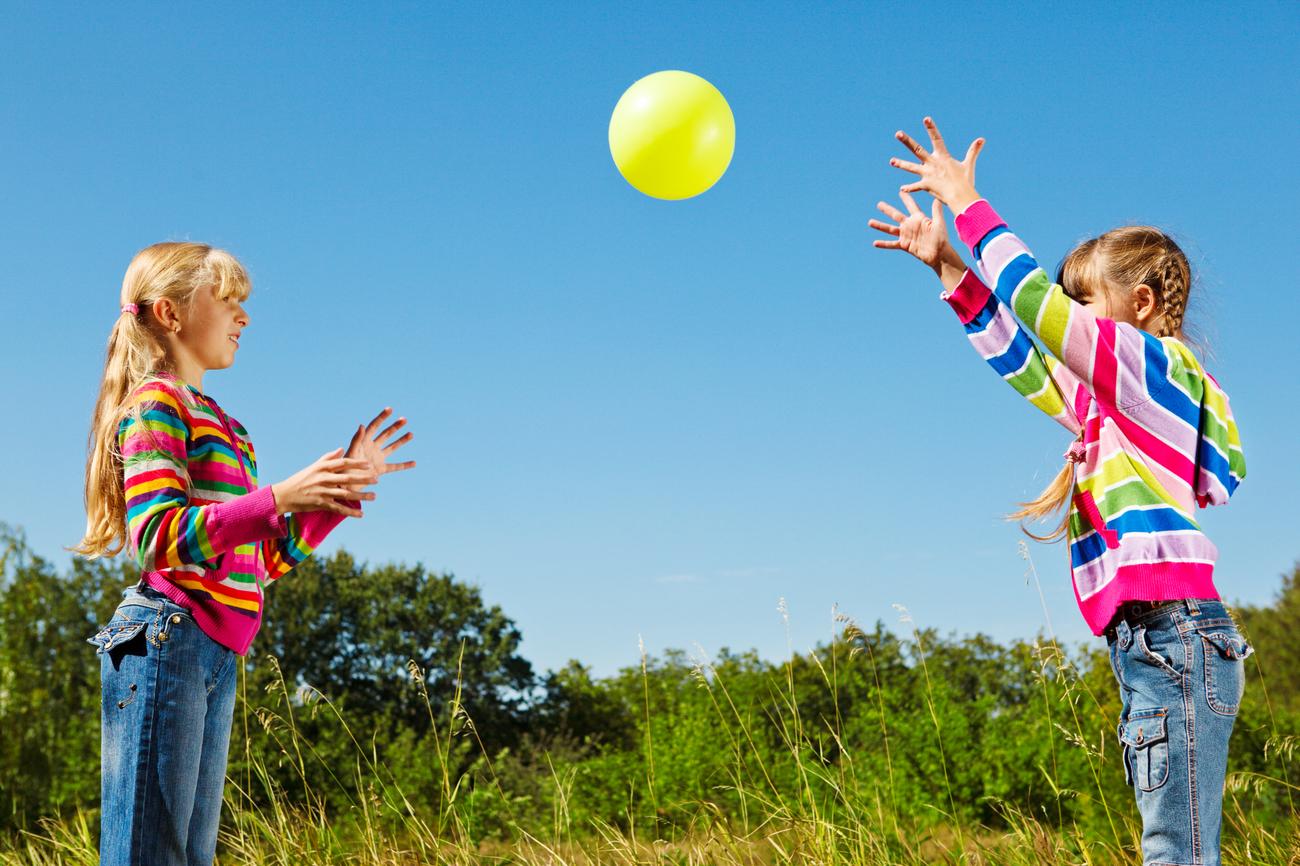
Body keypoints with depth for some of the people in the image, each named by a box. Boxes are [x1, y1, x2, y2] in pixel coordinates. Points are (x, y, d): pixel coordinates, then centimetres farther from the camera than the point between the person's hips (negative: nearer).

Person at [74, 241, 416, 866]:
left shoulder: (219, 425, 23)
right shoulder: (156, 402, -3)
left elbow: (269, 559, 24)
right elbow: (158, 537, -16)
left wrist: (347, 483, 18)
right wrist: (277, 497, -24)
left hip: (217, 655, 9)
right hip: (165, 637, -9)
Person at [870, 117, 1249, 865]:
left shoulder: (1153, 367, -2)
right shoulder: (1109, 400, 24)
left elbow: (1033, 299, -10)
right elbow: (1019, 357, 32)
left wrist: (966, 200, -2)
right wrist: (947, 263, 29)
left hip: (1175, 635, -10)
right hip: (1152, 647, 10)